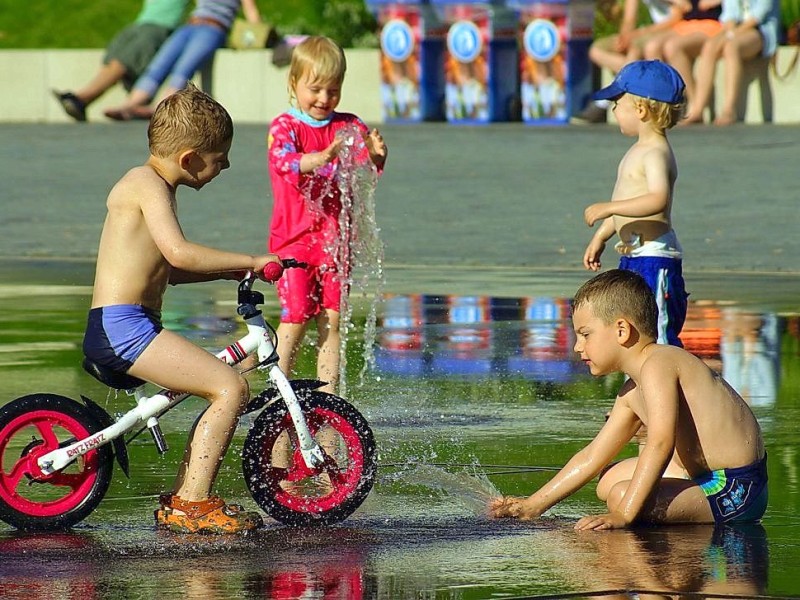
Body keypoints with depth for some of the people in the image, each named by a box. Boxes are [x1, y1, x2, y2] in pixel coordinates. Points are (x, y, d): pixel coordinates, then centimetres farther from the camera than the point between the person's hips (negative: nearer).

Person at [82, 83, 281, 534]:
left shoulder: (152, 187, 22)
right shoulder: (149, 185, -11)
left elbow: (169, 271, 28)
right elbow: (179, 253, -26)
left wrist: (231, 271, 19)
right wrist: (251, 261, -20)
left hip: (122, 330, 10)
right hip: (121, 327, -10)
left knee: (229, 393, 14)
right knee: (230, 387, -17)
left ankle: (181, 502, 17)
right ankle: (192, 504, -15)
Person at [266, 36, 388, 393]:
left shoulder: (349, 127, 8)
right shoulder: (284, 127, -2)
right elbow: (287, 162, -22)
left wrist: (375, 156, -27)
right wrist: (325, 157, -41)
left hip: (335, 238, 3)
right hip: (294, 239, -3)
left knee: (331, 319, 1)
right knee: (296, 317, -8)